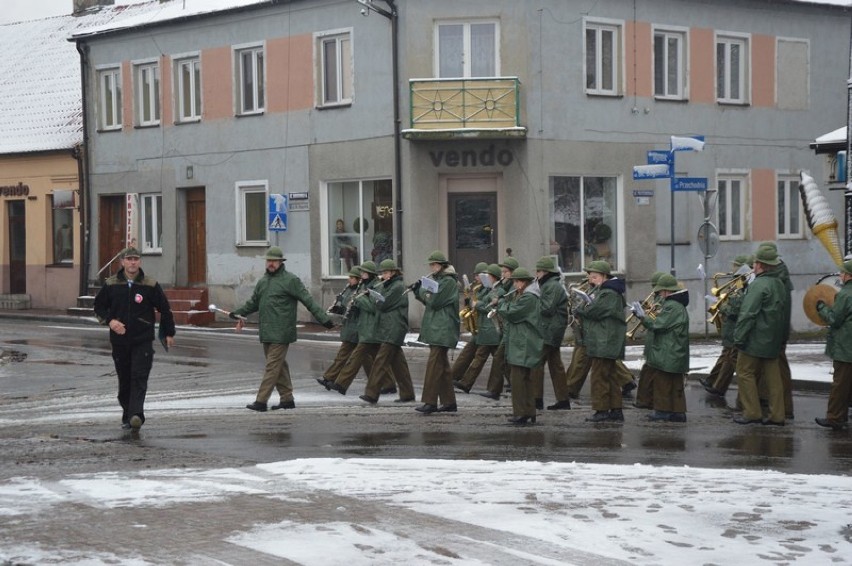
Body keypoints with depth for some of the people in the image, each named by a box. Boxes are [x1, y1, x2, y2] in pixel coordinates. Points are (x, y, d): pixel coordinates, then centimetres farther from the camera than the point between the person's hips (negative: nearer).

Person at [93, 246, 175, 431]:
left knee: (139, 378, -14)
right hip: (119, 341, 2)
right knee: (124, 381, 10)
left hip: (143, 341, -2)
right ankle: (127, 415, 22)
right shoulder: (111, 285, 2)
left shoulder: (151, 285, -1)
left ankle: (136, 414, -23)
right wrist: (110, 321, -8)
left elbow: (165, 309, 9)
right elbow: (99, 307, 11)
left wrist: (169, 333, 12)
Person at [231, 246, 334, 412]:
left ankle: (261, 401, -12)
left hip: (281, 333, -8)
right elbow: (253, 302, 29)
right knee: (279, 366, 12)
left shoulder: (290, 280, -6)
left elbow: (308, 301, -8)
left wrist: (323, 318, -12)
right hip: (266, 333, 8)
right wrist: (239, 312, 19)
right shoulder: (263, 281, 17)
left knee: (272, 365, -9)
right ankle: (287, 399, 18)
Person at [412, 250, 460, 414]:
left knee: (434, 363, -12)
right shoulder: (438, 279, 18)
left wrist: (421, 290, -5)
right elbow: (430, 301, 19)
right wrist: (419, 291, 5)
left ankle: (430, 402, -14)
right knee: (442, 364, 10)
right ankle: (449, 402, 14)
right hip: (435, 328, 10)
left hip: (442, 329, -10)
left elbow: (434, 301, -18)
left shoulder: (449, 281, -12)